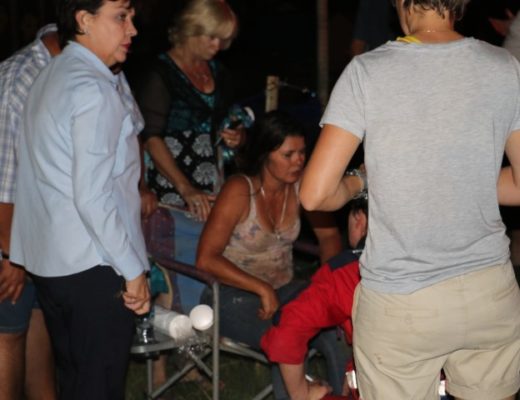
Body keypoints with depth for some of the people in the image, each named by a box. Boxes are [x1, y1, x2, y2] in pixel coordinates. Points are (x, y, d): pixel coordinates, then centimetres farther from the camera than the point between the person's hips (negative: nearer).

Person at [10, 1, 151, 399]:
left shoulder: (50, 78, 13)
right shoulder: (94, 90, -16)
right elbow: (92, 197, -22)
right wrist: (133, 270, -16)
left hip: (49, 261, 9)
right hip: (94, 267, -9)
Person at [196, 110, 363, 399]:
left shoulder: (301, 185, -3)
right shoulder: (240, 191, -17)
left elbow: (328, 235, 10)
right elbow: (206, 259, -19)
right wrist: (262, 289, -23)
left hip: (283, 289, 5)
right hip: (234, 295, -5)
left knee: (340, 333, -22)